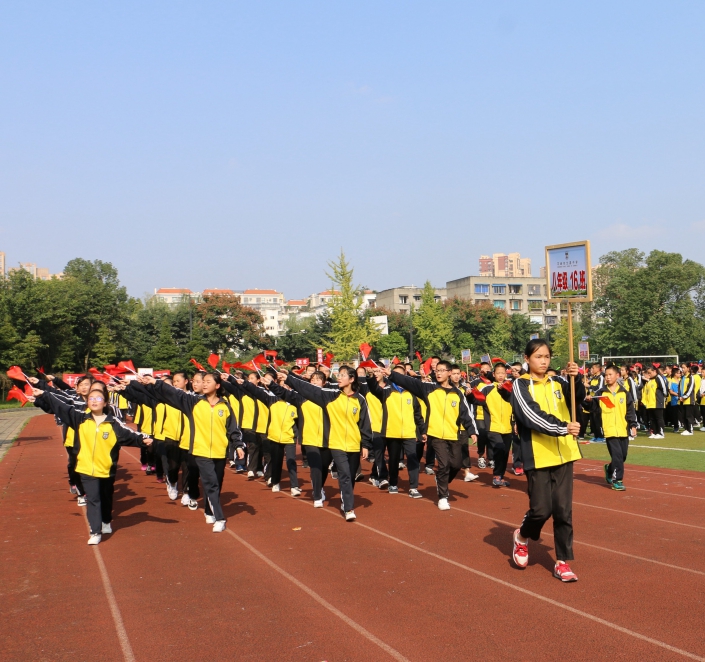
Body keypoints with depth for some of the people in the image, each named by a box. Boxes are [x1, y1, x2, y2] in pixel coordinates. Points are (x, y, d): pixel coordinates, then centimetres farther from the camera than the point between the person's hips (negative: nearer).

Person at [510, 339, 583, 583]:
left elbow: (578, 397, -9)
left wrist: (575, 379, -28)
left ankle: (563, 562, 14)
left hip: (563, 454, 4)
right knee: (541, 509, -4)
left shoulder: (558, 383, 9)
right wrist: (563, 428, -27)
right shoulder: (520, 386, -4)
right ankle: (522, 536, 26)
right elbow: (532, 416, -17)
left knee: (563, 510, 4)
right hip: (538, 457, -4)